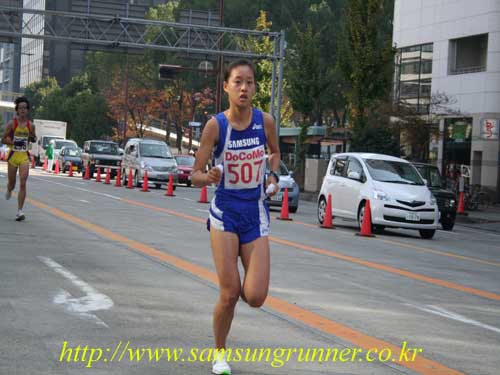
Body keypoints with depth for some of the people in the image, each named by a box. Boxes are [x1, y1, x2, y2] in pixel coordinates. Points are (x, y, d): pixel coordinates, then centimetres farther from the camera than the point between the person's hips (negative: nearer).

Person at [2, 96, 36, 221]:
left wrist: (33, 138, -5)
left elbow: (33, 139, 19)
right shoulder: (12, 123, -4)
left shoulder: (31, 125, 3)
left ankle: (19, 211, -12)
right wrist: (14, 142, -18)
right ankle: (9, 190, 51)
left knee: (23, 184, -12)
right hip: (13, 155, -1)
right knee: (12, 183, 11)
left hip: (24, 156, 1)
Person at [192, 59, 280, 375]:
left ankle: (242, 284, 31)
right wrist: (209, 177, -29)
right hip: (225, 212, -2)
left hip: (256, 213, 2)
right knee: (229, 294, -5)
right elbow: (196, 175, -7)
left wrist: (273, 176, -2)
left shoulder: (265, 121, -5)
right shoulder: (215, 125, -11)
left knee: (255, 297, -8)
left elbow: (276, 152, 17)